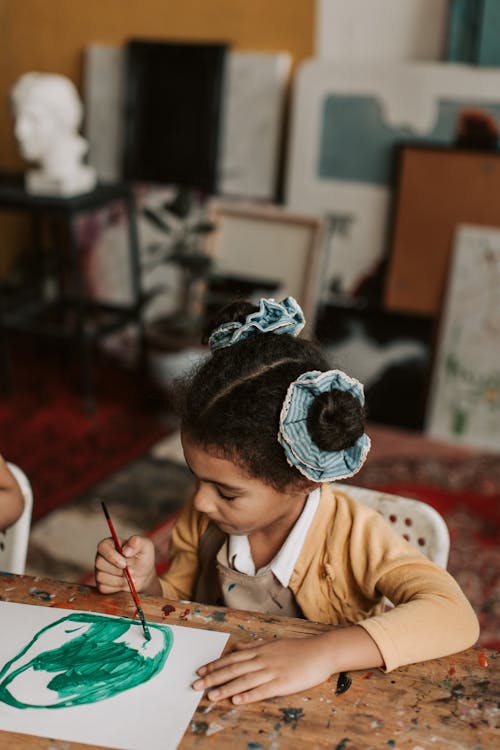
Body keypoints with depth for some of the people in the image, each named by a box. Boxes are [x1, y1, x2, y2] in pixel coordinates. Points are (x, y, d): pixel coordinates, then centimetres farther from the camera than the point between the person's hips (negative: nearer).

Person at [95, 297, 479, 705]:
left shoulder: (353, 537, -22)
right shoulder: (204, 519, -7)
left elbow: (456, 617, -35)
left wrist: (322, 652, -46)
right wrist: (145, 583, -14)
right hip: (218, 703, 3)